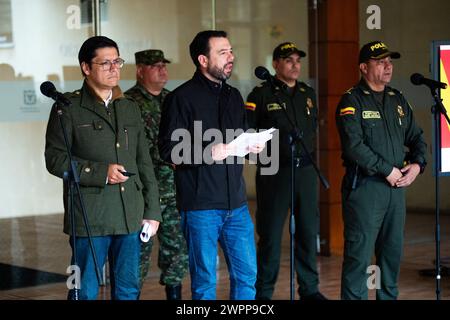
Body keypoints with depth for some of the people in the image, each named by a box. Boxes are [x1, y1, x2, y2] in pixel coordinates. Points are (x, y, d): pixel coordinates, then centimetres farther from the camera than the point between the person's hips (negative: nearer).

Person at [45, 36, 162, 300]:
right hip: (89, 218, -5)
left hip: (130, 217, 5)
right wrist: (100, 172, -17)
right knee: (86, 291, 0)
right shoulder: (69, 108, -1)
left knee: (128, 290, 10)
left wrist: (152, 210, 12)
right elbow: (55, 159, -7)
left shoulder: (130, 108, 16)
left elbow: (145, 163, 17)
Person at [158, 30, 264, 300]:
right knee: (205, 280, 4)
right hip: (200, 205, -6)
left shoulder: (234, 96, 15)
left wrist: (252, 146, 2)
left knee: (247, 274, 9)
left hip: (236, 203, 6)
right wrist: (209, 153, -23)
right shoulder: (182, 98, -7)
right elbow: (168, 149, -12)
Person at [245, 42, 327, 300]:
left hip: (306, 171, 5)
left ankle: (309, 289, 19)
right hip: (274, 172, -5)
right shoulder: (261, 95, -4)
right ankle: (263, 291, 11)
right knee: (271, 234, 1)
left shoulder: (308, 94, 13)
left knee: (308, 232, 8)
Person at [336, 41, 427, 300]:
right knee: (359, 252, -4)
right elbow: (353, 145, -18)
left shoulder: (397, 99, 15)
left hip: (396, 186, 7)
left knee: (393, 249, 13)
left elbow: (417, 137, 20)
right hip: (364, 187, -7)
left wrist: (417, 164, 1)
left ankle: (389, 296, 24)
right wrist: (388, 170, -15)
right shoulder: (352, 100, -7)